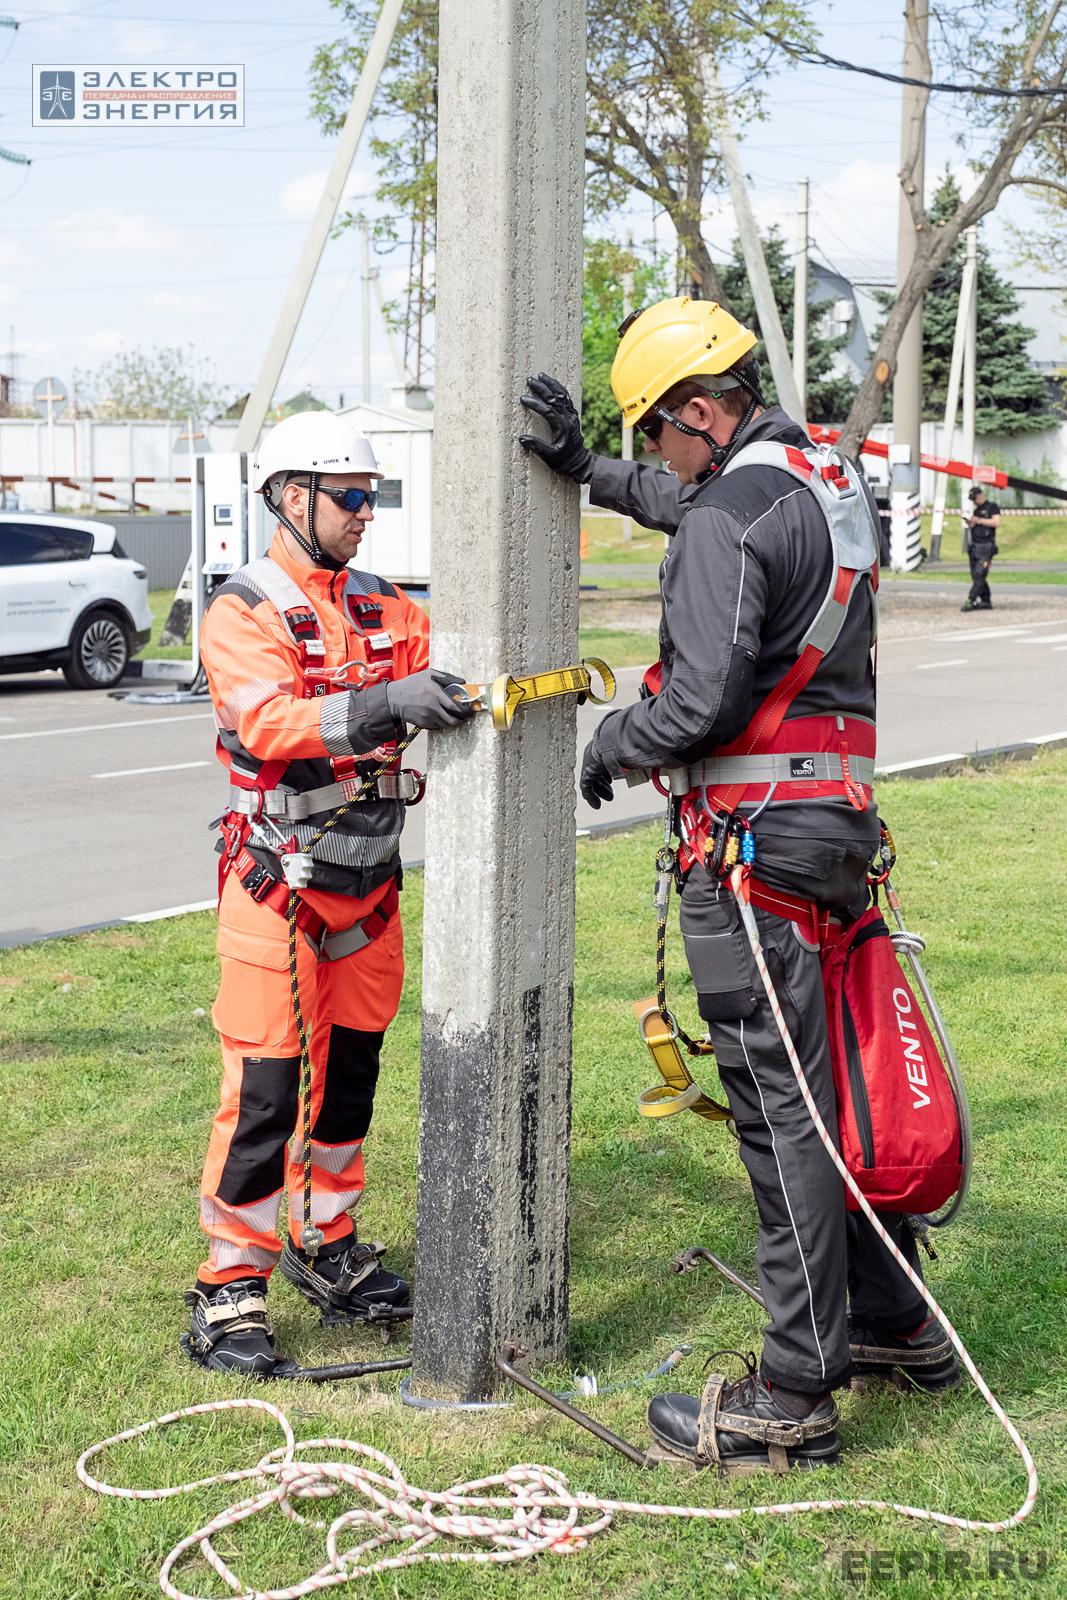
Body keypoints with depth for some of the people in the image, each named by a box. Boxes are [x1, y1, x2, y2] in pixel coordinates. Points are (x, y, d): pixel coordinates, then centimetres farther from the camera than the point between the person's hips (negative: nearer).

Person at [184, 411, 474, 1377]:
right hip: (279, 888, -6)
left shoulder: (386, 609, 12)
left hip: (369, 884, 6)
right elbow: (270, 721, -25)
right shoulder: (243, 611, -9)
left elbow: (444, 674, 2)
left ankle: (326, 1248, 31)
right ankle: (229, 1289, 5)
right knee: (266, 1087, -6)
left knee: (352, 1071, 14)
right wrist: (382, 705, -39)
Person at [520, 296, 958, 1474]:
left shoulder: (727, 522, -16)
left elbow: (703, 700, -21)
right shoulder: (831, 482, 14)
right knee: (836, 1084, 18)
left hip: (754, 843, -9)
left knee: (781, 1109, -5)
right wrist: (589, 471, 30)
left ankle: (794, 1398, 3)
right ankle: (895, 1322, 31)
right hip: (836, 826, 9)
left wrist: (609, 747, -3)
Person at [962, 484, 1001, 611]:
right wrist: (970, 523, 6)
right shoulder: (976, 510, 21)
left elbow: (996, 522, -13)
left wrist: (979, 521, -12)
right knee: (976, 576, 6)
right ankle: (986, 602, 12)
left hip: (986, 547, -8)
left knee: (979, 575, -14)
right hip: (974, 546, 9)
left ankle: (971, 601, -20)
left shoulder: (992, 506, -1)